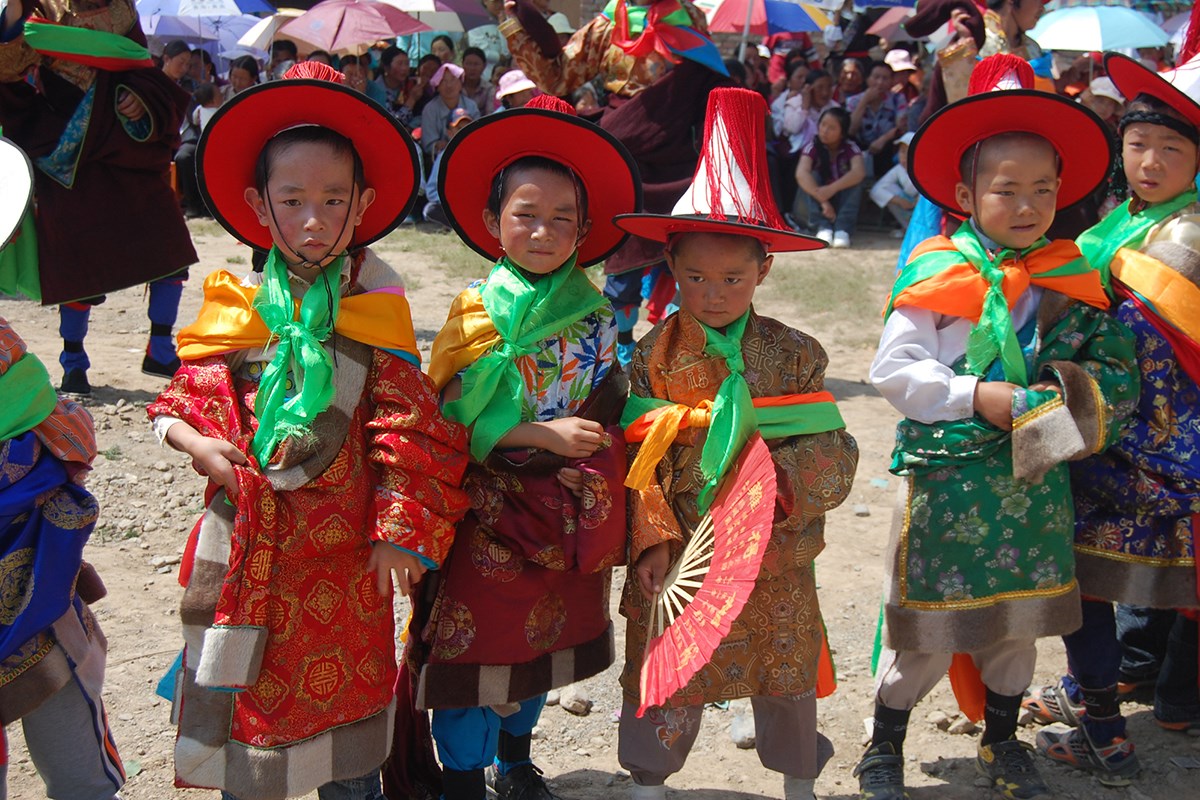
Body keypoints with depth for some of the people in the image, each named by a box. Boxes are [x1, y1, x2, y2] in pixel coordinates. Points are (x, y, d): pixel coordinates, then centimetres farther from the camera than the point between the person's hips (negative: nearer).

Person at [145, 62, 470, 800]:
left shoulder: (375, 308, -6)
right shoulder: (240, 307, 0)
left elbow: (409, 429, -6)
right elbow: (197, 394, 9)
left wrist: (399, 531, -10)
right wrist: (193, 441, -13)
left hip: (344, 545, -1)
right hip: (251, 541, 2)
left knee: (347, 691, 13)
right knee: (245, 692, 11)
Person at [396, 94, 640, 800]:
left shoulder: (596, 313, 2)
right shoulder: (478, 311, -8)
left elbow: (610, 406, 11)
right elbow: (453, 416, -13)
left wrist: (601, 483, 2)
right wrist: (544, 434, -20)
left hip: (567, 509, 4)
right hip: (490, 510, -4)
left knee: (544, 637, 16)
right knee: (476, 639, 0)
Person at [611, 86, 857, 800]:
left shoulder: (795, 355, -4)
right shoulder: (653, 356, -4)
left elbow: (834, 453, -5)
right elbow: (640, 462, -5)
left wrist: (784, 483, -23)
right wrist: (654, 541, -14)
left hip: (776, 560, 1)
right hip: (677, 555, -1)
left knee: (786, 675, 18)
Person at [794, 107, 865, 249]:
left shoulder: (850, 148, -9)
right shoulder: (813, 147, -11)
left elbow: (859, 172, -30)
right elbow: (801, 173, -30)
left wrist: (833, 188, -45)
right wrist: (822, 200, -42)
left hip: (843, 199, 0)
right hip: (819, 200, 0)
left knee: (854, 179, -25)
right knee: (811, 176, -25)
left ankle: (843, 228, -34)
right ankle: (823, 226, -35)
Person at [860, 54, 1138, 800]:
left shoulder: (1071, 278, 4)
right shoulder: (935, 275, -9)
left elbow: (1113, 366, 9)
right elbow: (893, 369, -12)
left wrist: (1071, 400, -10)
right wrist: (976, 397, -19)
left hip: (1035, 480, 5)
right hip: (948, 478, -4)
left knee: (1021, 616, 17)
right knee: (928, 624, 3)